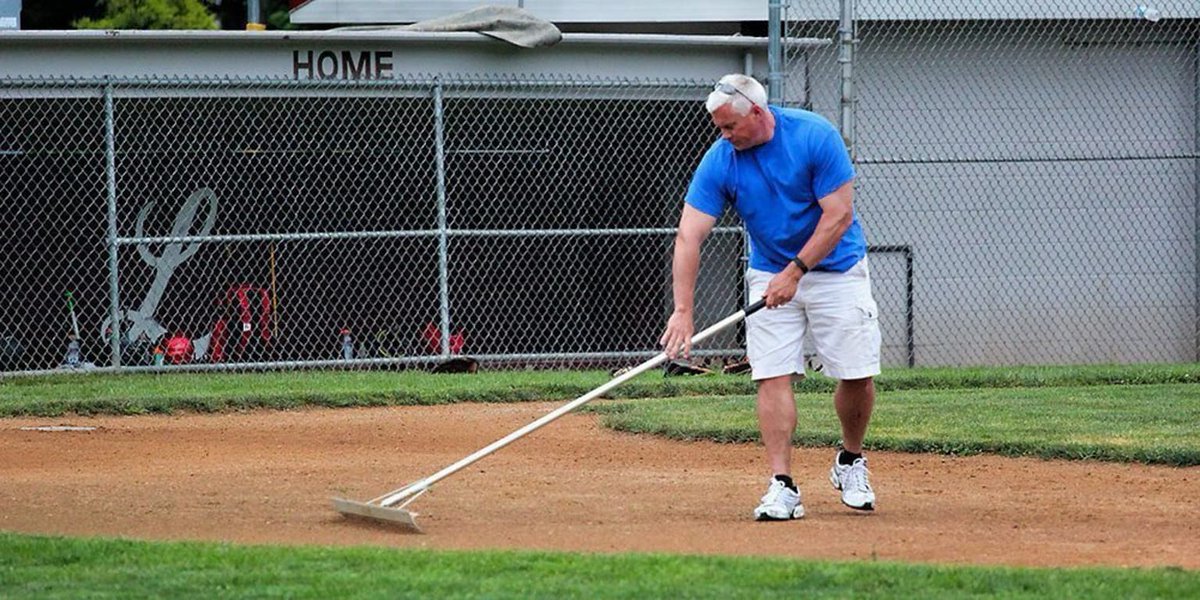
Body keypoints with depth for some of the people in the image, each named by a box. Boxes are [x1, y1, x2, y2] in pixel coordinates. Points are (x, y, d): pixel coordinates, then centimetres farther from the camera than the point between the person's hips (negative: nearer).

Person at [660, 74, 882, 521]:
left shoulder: (815, 136, -20)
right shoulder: (719, 161, -13)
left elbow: (839, 215, -20)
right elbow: (689, 236, -18)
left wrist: (795, 272, -23)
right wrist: (682, 311, -27)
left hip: (836, 268, -2)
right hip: (770, 274, 2)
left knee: (857, 375, -4)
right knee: (773, 376, -11)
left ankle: (850, 463, 21)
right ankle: (782, 487, -12)